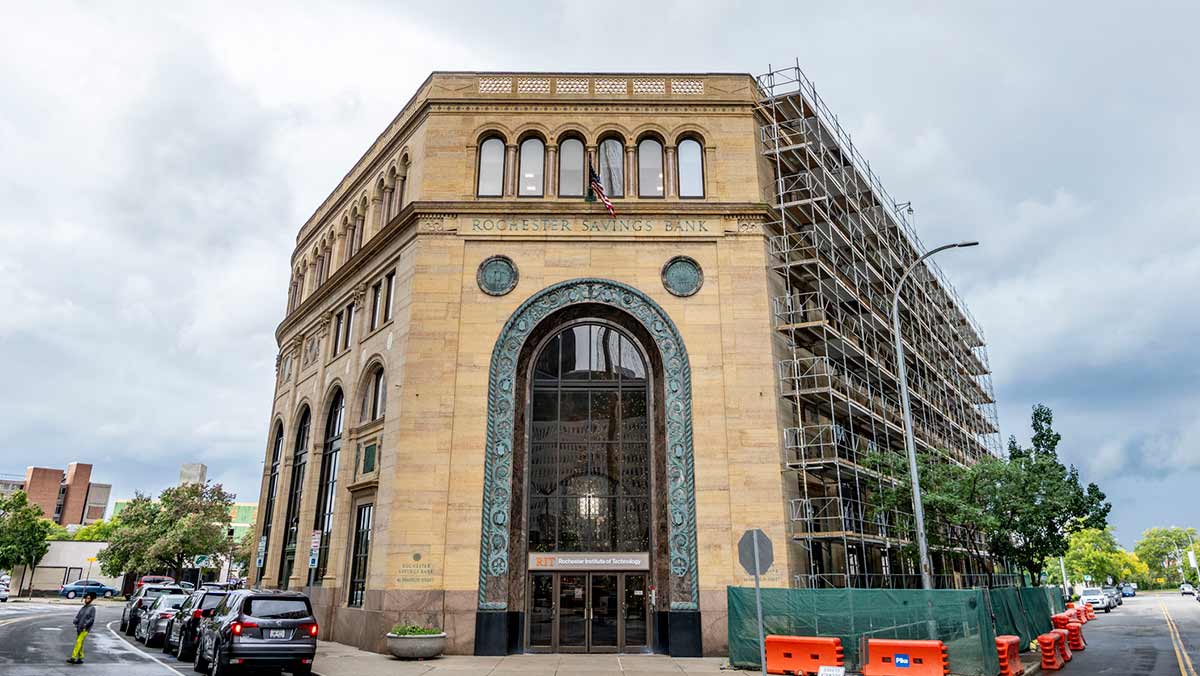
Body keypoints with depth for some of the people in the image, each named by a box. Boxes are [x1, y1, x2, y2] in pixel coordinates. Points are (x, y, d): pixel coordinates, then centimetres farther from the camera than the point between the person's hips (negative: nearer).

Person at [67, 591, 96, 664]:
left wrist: (85, 624, -21)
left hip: (85, 629, -6)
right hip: (79, 628, 6)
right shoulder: (83, 608, 15)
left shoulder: (92, 608, -3)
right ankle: (80, 658, 16)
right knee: (80, 643, 9)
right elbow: (77, 616, 14)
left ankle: (73, 658, -18)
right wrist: (75, 622, -6)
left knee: (79, 642, -15)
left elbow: (92, 619, -9)